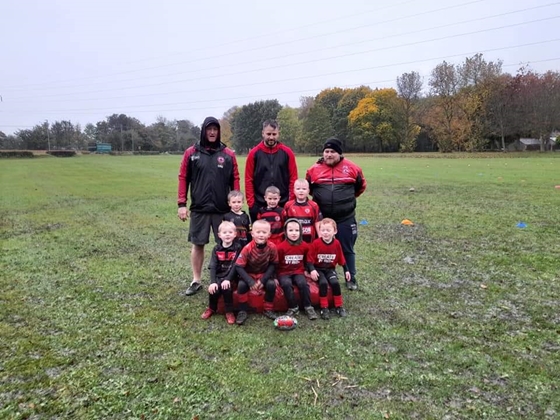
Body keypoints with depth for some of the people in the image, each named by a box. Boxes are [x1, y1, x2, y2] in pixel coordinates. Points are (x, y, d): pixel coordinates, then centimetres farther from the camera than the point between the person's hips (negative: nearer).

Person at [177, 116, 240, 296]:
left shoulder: (228, 154, 3)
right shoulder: (191, 153, 3)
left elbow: (235, 180, 4)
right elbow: (183, 178, 3)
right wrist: (182, 204, -2)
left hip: (223, 209, 0)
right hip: (199, 208, 0)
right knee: (198, 244, 8)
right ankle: (196, 281, 21)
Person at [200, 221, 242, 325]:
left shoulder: (237, 248, -4)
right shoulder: (217, 249, 3)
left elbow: (235, 266, -12)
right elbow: (212, 266, -5)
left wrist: (228, 279, -24)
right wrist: (212, 282, -19)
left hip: (231, 276, -2)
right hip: (218, 275, 2)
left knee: (226, 288, -29)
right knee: (214, 289, -23)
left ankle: (229, 311, -8)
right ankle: (211, 308, 8)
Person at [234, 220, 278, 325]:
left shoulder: (272, 247, -17)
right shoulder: (248, 248, -22)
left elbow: (273, 265, -7)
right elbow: (238, 267, -20)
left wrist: (263, 280, -19)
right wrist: (250, 282, -28)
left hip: (264, 275, 1)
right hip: (249, 274, -1)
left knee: (272, 284, -25)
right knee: (241, 285, -28)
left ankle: (268, 310, -2)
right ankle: (242, 311, -9)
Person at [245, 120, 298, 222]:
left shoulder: (287, 152, 3)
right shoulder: (254, 153, 1)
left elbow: (293, 178, 3)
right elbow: (249, 179, 0)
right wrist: (251, 202, -5)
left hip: (283, 205, 1)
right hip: (259, 205, 0)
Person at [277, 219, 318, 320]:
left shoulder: (304, 246, 1)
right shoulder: (281, 247, -9)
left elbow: (307, 261, 14)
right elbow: (276, 263, -2)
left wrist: (312, 270, -2)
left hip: (298, 272, 2)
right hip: (284, 273, -2)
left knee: (303, 283, -28)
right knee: (286, 284, -32)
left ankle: (308, 307, -11)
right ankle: (293, 308, -15)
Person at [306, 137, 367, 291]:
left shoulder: (352, 168, -2)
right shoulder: (314, 170, -1)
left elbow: (361, 186, 13)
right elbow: (307, 188, 15)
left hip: (346, 218, -1)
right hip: (322, 218, 1)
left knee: (347, 249, 8)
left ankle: (351, 278, 22)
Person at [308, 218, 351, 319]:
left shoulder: (336, 243, -4)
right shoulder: (316, 243, -13)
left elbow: (341, 259, 8)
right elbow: (310, 259, -9)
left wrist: (346, 271, 7)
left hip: (330, 269, 2)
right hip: (318, 269, -2)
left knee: (335, 283, -22)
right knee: (323, 283, -27)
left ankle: (339, 306, -5)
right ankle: (324, 308, -15)